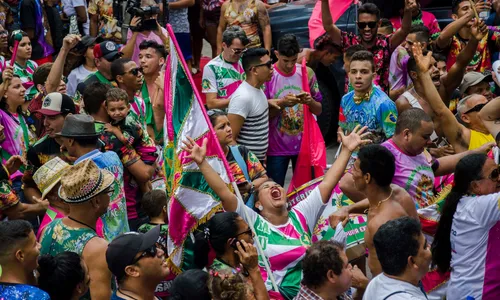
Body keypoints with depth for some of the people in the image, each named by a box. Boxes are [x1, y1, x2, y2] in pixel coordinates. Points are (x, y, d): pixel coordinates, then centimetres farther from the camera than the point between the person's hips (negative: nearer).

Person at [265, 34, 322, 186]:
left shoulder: (307, 73, 2)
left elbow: (318, 110, 8)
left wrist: (310, 101, -14)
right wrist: (282, 103, -22)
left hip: (303, 143, 3)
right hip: (277, 146, -2)